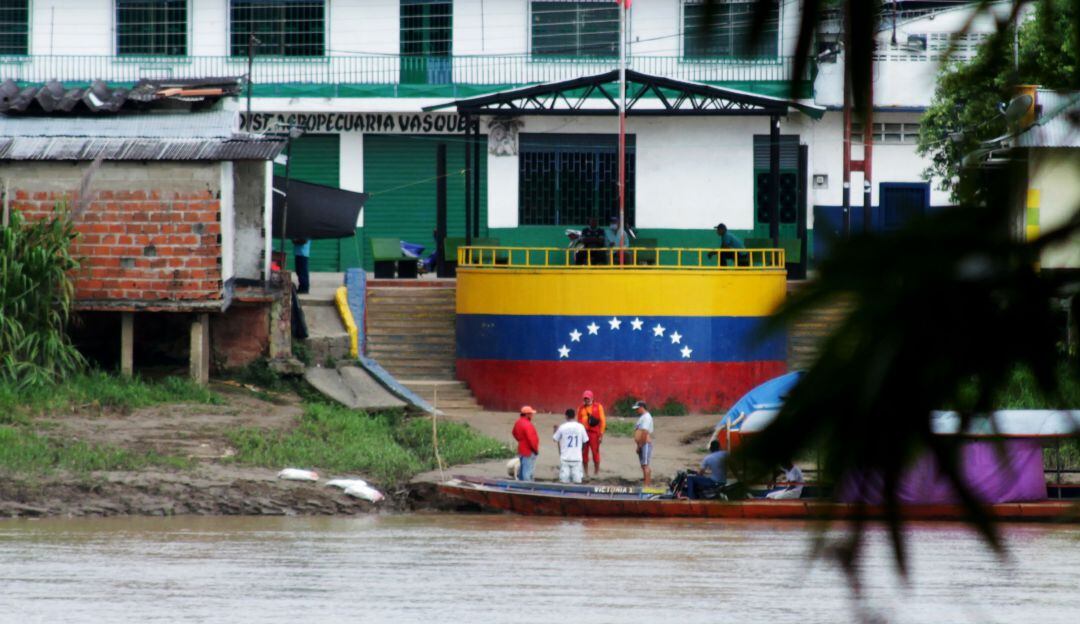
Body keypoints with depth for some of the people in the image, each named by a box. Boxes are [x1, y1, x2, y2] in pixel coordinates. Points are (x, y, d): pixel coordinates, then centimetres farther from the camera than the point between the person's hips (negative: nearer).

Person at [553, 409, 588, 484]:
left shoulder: (562, 427, -7)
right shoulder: (580, 427, -3)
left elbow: (555, 439, 5)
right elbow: (585, 441, 6)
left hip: (565, 457, -1)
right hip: (577, 457, 1)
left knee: (564, 481, 2)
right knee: (577, 480, 5)